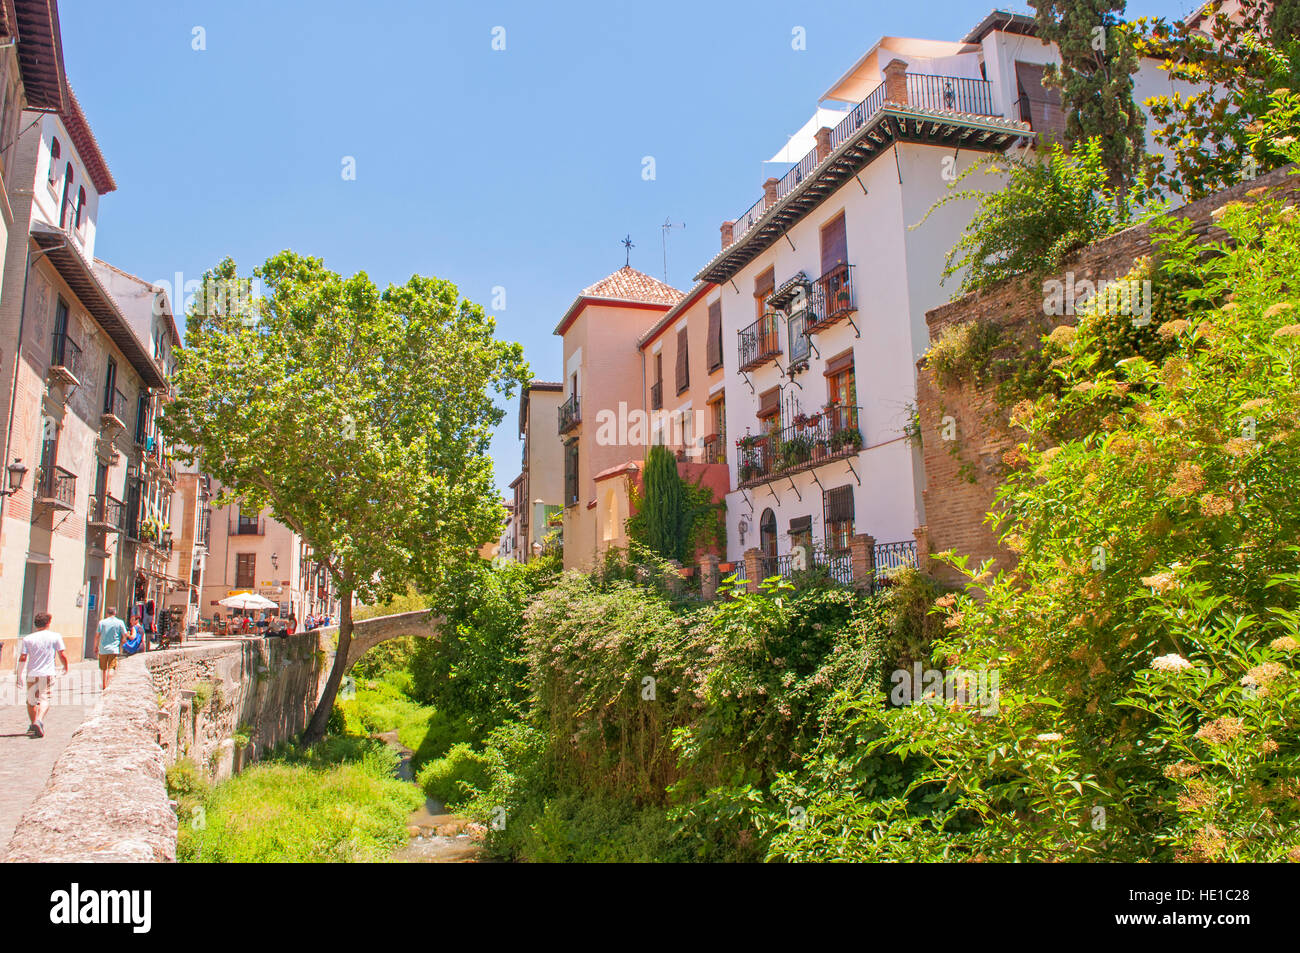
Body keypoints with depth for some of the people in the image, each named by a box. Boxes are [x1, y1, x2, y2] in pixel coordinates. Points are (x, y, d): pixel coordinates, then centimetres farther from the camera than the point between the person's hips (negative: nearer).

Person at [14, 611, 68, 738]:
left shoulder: (27, 639, 3)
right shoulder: (55, 636, 0)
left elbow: (22, 658, -2)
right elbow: (62, 655, -1)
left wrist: (18, 675, 6)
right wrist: (66, 667, 16)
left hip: (32, 675, 2)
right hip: (47, 674, -2)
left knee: (31, 701, 16)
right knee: (44, 699, -3)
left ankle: (33, 726, 25)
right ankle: (39, 720, -27)